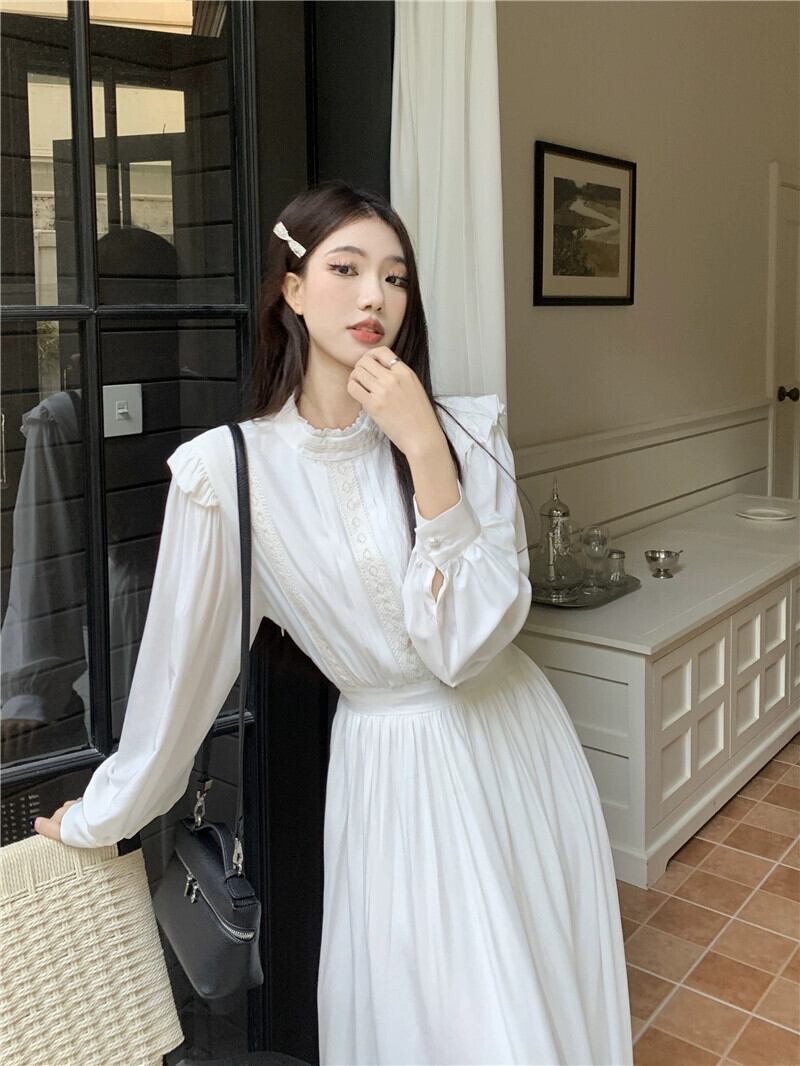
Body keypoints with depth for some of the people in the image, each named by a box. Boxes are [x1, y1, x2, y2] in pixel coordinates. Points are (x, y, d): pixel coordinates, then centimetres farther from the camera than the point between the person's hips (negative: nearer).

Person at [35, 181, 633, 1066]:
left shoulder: (467, 431, -11)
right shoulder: (229, 468, -15)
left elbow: (469, 643, -20)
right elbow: (182, 664, -6)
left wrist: (425, 451, -27)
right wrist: (101, 816, 4)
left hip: (517, 748, 3)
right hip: (397, 769, -2)